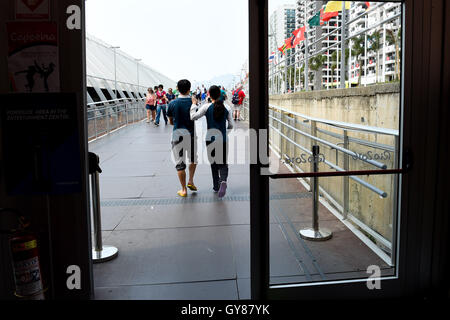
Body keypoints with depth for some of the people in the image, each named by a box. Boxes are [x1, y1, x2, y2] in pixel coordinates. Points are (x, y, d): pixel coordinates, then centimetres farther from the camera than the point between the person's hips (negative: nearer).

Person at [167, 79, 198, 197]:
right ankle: (191, 181, 18)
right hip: (191, 133, 1)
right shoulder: (194, 102, -6)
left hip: (177, 133, -1)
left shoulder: (173, 103, -4)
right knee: (193, 158, 25)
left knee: (180, 163, 5)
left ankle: (184, 190, 7)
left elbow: (171, 122, 6)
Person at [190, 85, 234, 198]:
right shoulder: (227, 108, -2)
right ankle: (223, 181, -20)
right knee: (223, 163, 8)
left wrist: (194, 104, -2)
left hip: (210, 139, 0)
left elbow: (193, 117, -15)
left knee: (213, 163, 15)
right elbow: (231, 125, 1)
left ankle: (216, 186, 24)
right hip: (223, 139, 1)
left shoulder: (207, 107, -9)